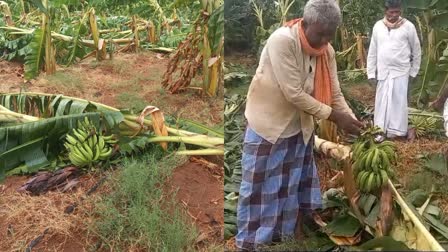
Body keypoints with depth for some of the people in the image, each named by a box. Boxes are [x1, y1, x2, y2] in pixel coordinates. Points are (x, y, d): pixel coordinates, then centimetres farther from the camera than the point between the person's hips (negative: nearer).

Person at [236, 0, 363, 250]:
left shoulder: (328, 51, -5)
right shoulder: (282, 40, -26)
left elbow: (335, 94, -3)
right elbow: (294, 93, -29)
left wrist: (353, 121, -20)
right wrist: (334, 116, -26)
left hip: (301, 126, 6)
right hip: (268, 123, -6)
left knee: (298, 182, 16)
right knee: (260, 185, 4)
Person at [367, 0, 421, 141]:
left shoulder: (408, 26, -4)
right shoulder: (378, 26, 3)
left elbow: (417, 51, 4)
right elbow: (372, 52, 7)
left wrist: (413, 72, 5)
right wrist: (371, 73, 4)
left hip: (401, 72, -2)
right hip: (383, 72, 3)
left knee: (398, 103, -1)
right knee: (381, 103, 6)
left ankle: (397, 133, 7)